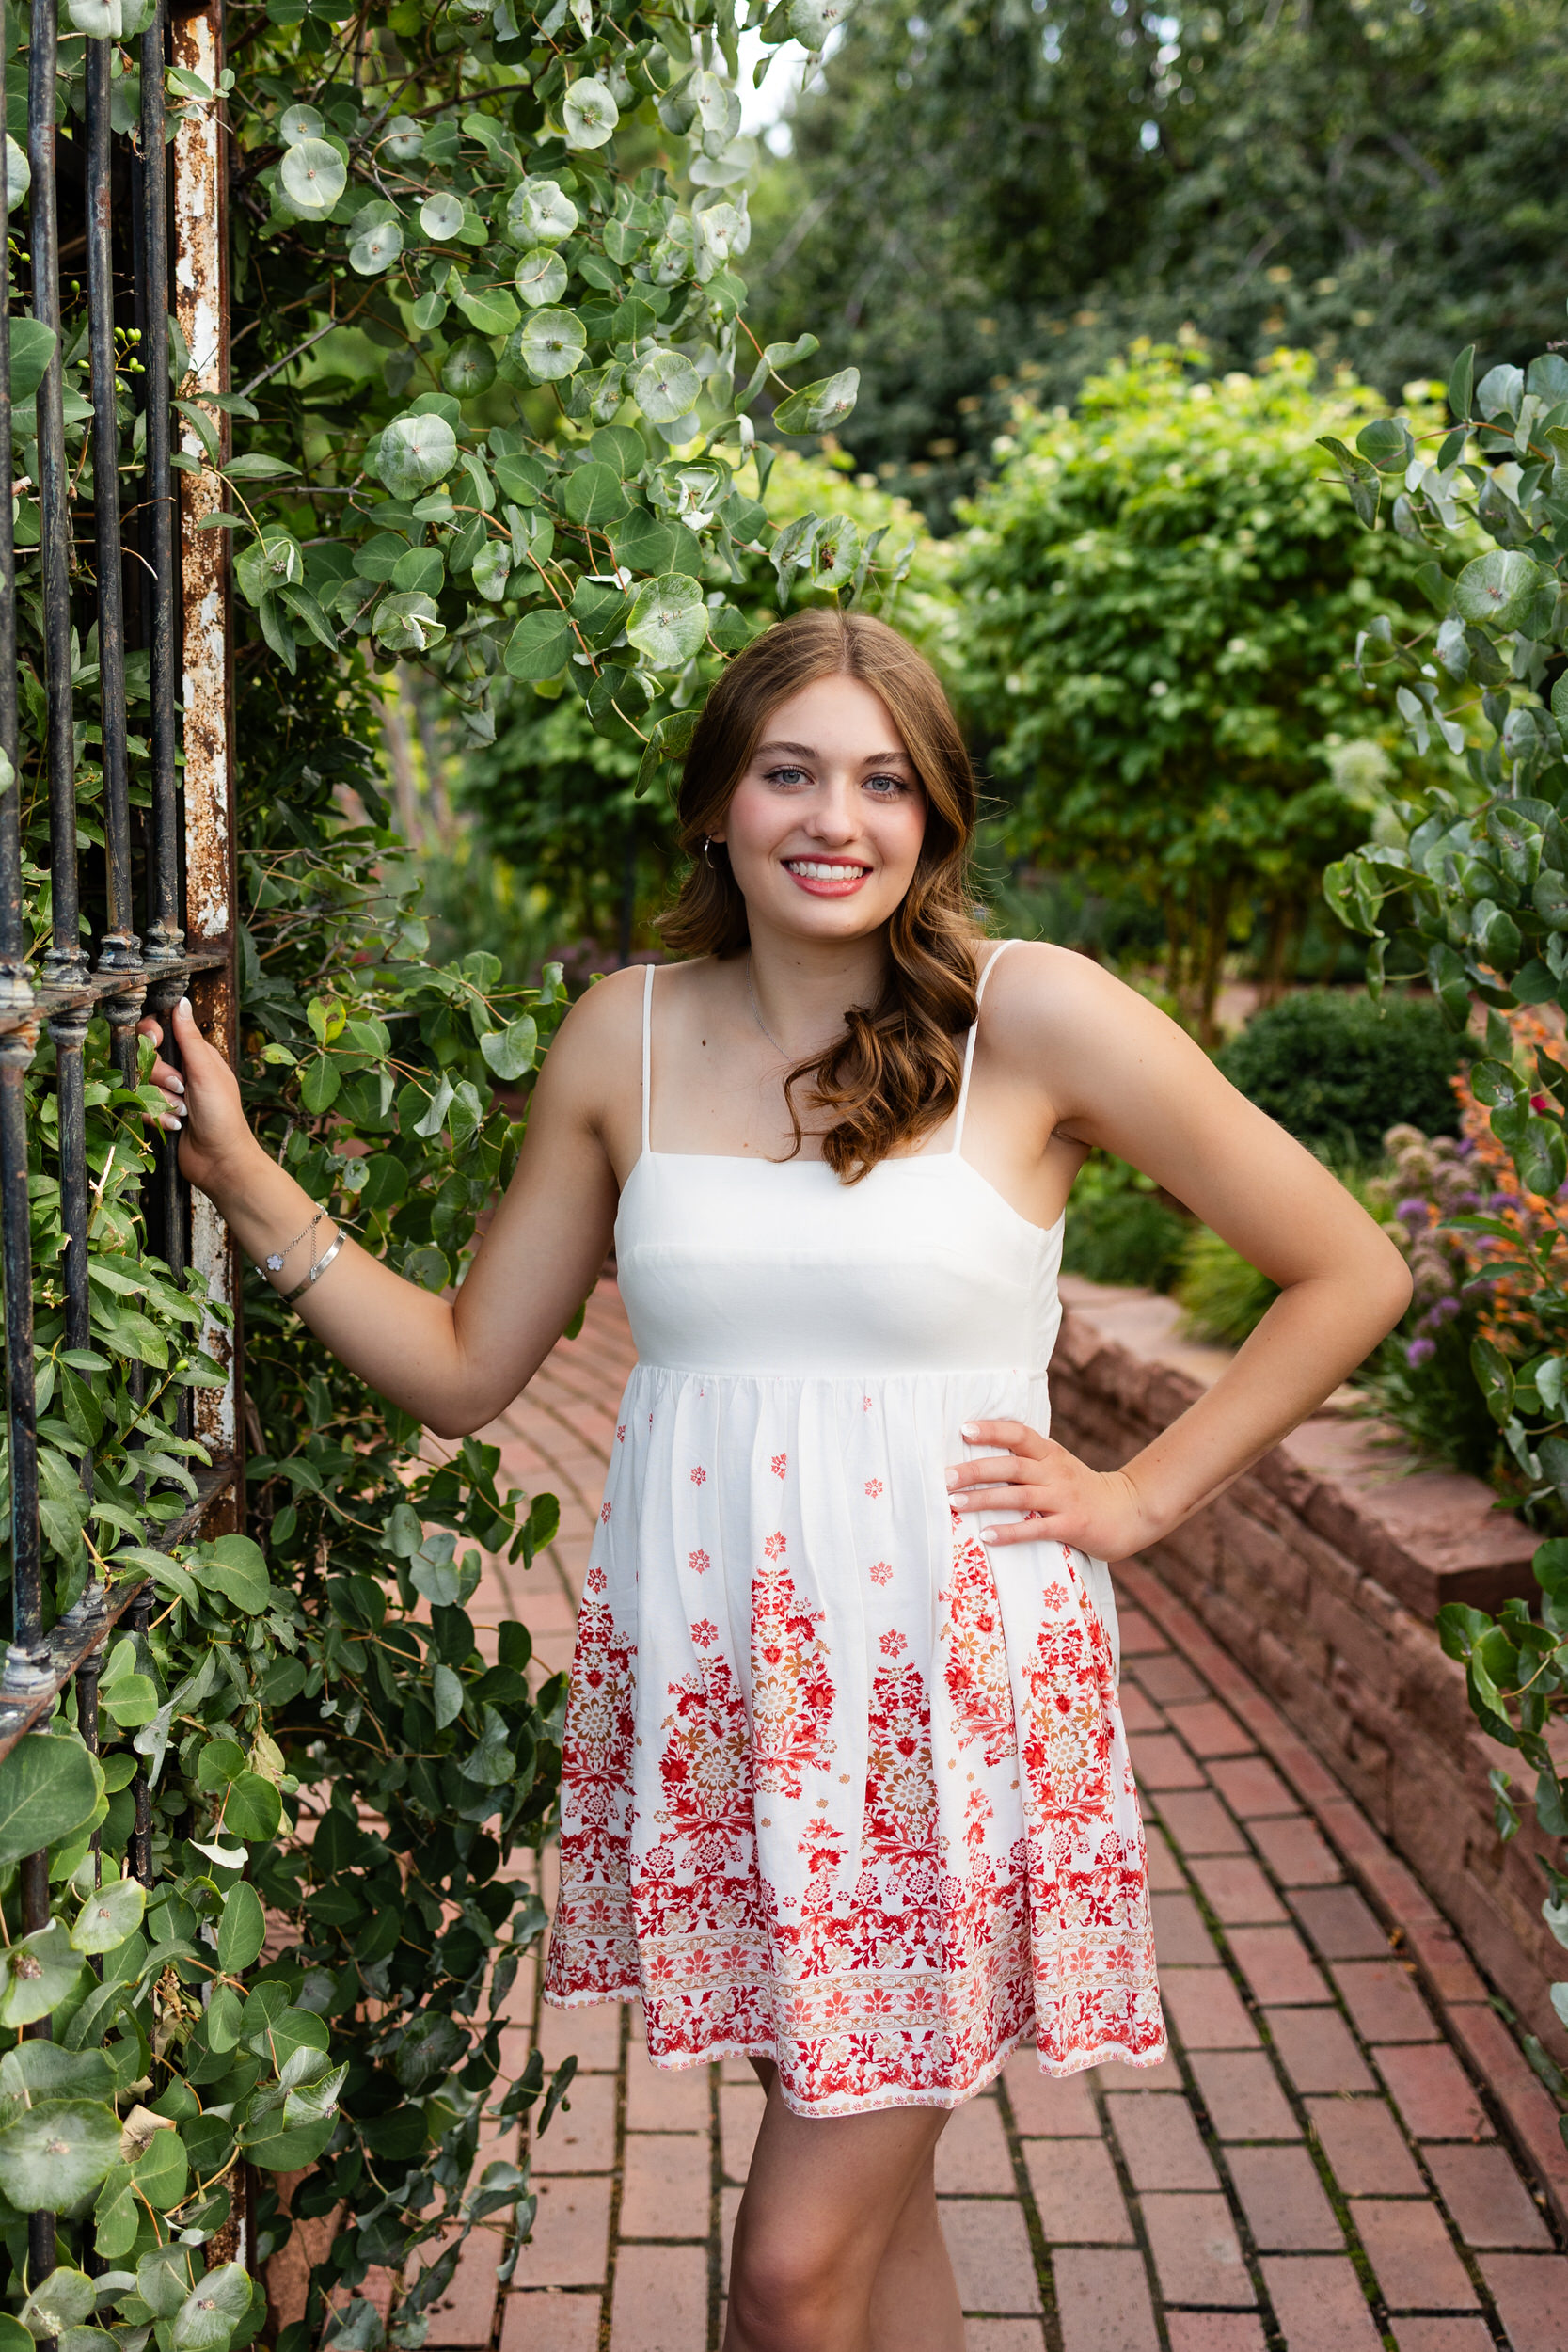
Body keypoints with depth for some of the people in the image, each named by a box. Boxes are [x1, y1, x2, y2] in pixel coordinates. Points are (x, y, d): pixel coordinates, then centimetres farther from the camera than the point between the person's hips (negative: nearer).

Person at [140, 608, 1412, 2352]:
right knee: (871, 2199, 16)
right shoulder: (623, 1038, 5)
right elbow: (462, 1368, 10)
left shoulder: (1035, 1016, -6)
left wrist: (1138, 1496, -2)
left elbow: (1349, 1273, 0)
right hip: (706, 1685, 3)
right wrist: (243, 1177, 2)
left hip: (949, 1689, -3)